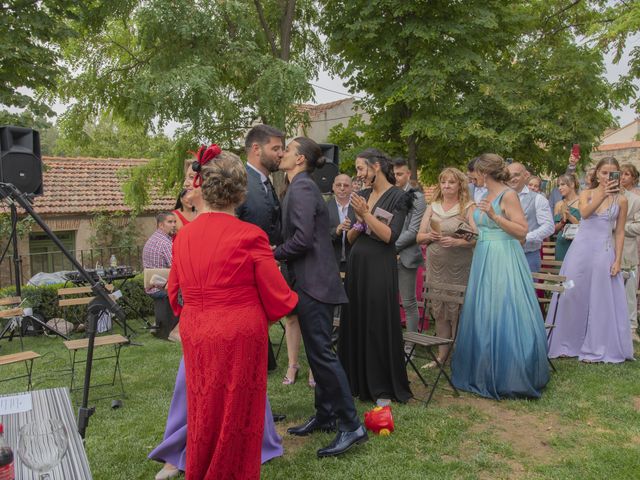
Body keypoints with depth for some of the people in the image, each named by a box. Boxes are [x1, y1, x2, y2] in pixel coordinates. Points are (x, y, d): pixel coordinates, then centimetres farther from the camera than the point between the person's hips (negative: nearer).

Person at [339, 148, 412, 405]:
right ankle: (357, 381, 26)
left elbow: (390, 236, -15)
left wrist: (366, 214, -20)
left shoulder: (398, 197, -5)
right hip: (356, 265, 6)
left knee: (379, 325, 1)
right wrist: (358, 223, -9)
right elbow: (350, 238, 10)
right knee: (355, 323, 11)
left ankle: (383, 388, 16)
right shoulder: (362, 195, 11)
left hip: (380, 268, -6)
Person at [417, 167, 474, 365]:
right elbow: (419, 237, 11)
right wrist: (429, 236, -9)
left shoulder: (468, 207, -1)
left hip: (460, 267, -4)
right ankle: (442, 354, 20)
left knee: (458, 310, -1)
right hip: (436, 266, 4)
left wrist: (457, 241, -23)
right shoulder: (432, 207, 12)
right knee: (439, 311, 8)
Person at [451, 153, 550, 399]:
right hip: (484, 259, 8)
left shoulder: (508, 195, -10)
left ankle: (509, 377, 11)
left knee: (503, 317, -3)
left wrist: (494, 216, -23)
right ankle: (485, 372, 25)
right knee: (483, 317, 12)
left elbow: (522, 231, -17)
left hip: (504, 261, -8)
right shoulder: (486, 196, 13)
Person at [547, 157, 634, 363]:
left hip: (604, 252, 0)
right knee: (573, 296, 3)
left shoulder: (621, 200, 5)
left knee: (600, 299, 3)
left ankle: (595, 348, 15)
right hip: (581, 249, 1)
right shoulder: (586, 194, 5)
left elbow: (619, 232, 4)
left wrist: (618, 259, -3)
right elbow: (584, 213, -15)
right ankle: (567, 343, 16)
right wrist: (602, 194, -27)